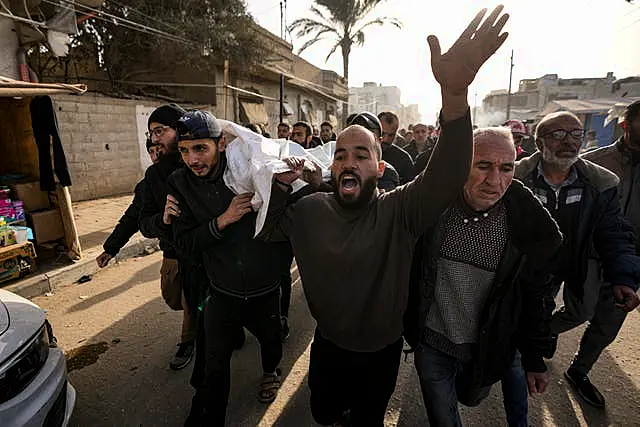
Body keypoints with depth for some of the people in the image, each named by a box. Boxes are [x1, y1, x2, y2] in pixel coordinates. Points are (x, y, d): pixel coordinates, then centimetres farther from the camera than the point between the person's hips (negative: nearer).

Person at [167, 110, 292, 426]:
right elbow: (183, 243, -10)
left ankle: (271, 370, 61)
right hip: (222, 292, 0)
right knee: (215, 367, 10)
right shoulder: (179, 183, -8)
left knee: (270, 339, 26)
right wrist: (222, 221, -25)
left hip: (266, 289, 0)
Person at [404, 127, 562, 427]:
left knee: (471, 399, 29)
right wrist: (404, 323, 0)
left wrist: (535, 359, 3)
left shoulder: (529, 225, -16)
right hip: (431, 344, 0)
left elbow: (537, 295, -4)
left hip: (487, 347, 1)